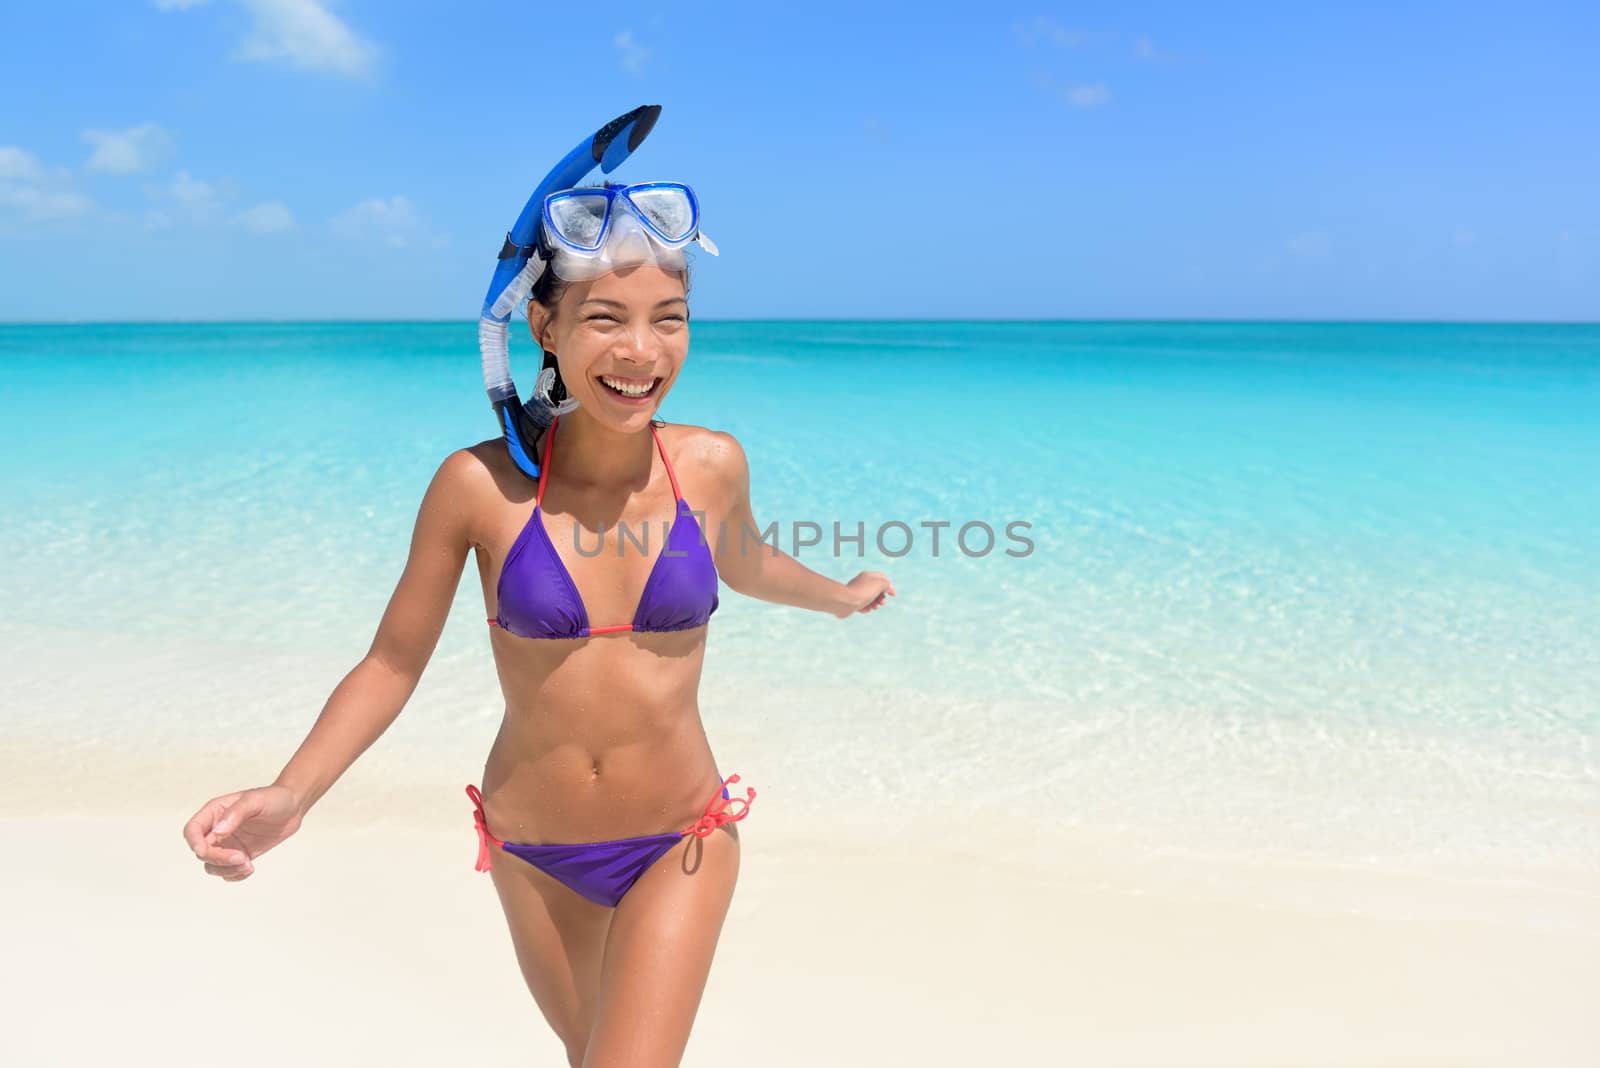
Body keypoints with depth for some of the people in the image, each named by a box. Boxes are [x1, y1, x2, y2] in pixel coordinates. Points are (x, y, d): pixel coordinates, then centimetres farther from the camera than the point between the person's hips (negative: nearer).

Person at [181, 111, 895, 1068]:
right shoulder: (481, 484, -17)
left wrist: (843, 596, 28)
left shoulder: (712, 465, -12)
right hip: (533, 854, 1)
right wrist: (289, 796, -21)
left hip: (679, 847, 0)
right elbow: (394, 664, -7)